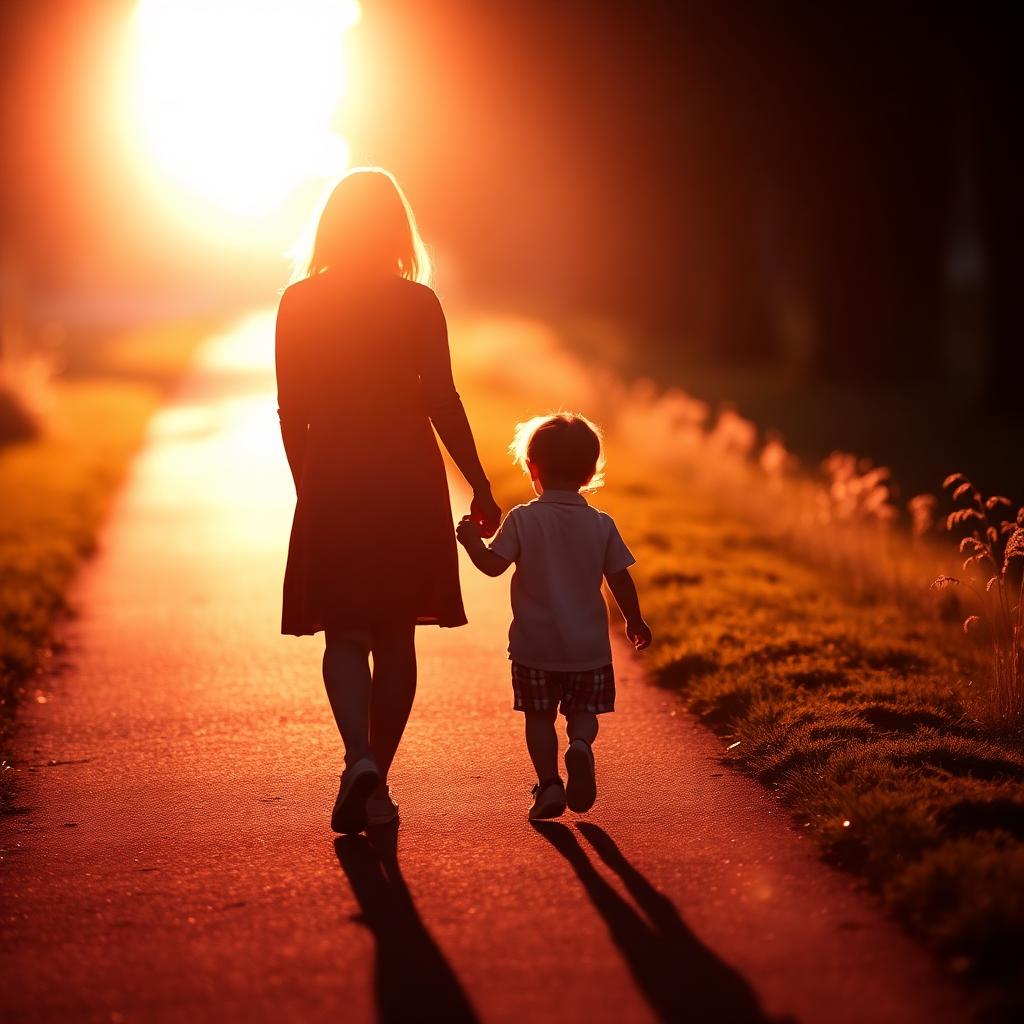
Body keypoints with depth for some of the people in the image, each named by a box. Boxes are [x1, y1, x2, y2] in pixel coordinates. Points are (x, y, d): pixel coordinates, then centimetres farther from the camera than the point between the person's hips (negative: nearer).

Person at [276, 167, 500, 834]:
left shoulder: (299, 304, 0)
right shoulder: (418, 303, -4)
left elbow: (291, 412, 3)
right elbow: (443, 403, -7)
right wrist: (481, 488, -1)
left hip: (332, 484, 0)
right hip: (408, 479, 0)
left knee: (345, 634, 2)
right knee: (396, 636, 10)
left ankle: (360, 761, -21)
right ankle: (376, 785, 14)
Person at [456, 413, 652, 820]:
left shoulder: (522, 519, -8)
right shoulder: (601, 525, -2)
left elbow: (493, 564, -13)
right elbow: (620, 580, 1)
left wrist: (473, 541, 7)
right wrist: (635, 622, 15)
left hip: (534, 645, -1)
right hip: (588, 646, 1)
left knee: (539, 716, 10)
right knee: (583, 710, 13)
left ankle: (549, 783, 2)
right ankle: (581, 743, -18)